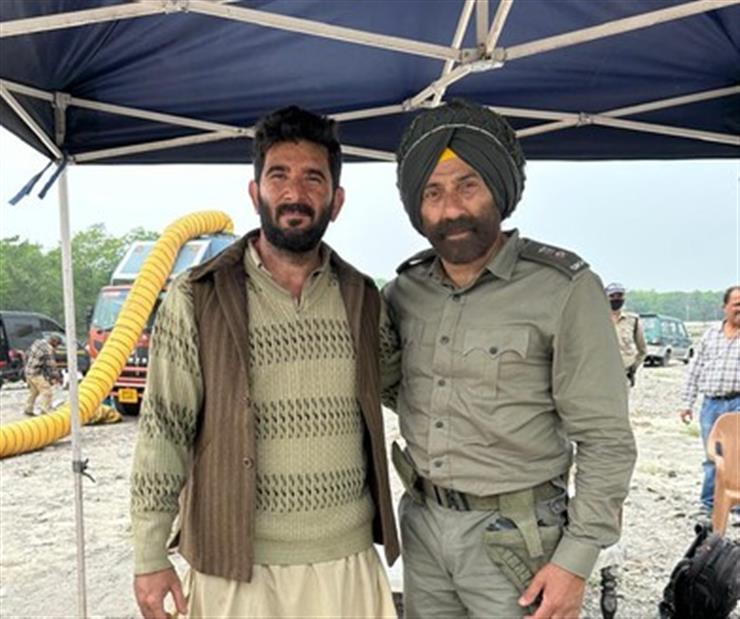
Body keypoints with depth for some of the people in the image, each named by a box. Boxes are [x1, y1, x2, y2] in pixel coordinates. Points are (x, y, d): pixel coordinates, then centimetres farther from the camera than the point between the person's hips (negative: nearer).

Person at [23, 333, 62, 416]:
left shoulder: (39, 341, 4)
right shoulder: (48, 350, -21)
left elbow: (27, 355, 15)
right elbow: (51, 365, -18)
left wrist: (26, 366, 28)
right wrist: (57, 378, -10)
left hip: (28, 370, 9)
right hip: (36, 373, -9)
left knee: (33, 391, 23)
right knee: (46, 391, -5)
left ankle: (28, 409, 32)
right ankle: (45, 411, -5)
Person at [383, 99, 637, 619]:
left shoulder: (565, 289, -16)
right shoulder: (404, 290, -1)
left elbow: (606, 440, -13)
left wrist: (576, 560, -15)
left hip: (513, 536, -4)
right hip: (422, 522, 5)